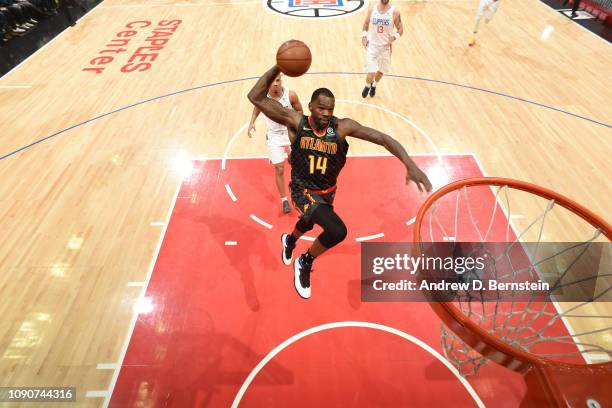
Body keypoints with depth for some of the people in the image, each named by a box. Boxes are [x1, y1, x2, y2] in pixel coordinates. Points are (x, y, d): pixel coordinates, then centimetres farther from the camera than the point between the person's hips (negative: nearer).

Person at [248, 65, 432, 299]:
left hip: (327, 192, 5)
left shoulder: (342, 127, -17)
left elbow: (383, 138, -21)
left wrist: (410, 165, -34)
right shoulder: (296, 122, -19)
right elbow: (256, 98, -20)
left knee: (308, 224, 34)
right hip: (303, 190, -4)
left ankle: (289, 241, 72)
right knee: (337, 231, -28)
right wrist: (278, 67, -31)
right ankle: (305, 264, 3)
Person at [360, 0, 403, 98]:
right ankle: (367, 86, 26)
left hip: (385, 47, 1)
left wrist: (394, 37, -23)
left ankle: (374, 85, 50)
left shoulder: (394, 12, -10)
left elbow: (400, 30, -3)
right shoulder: (371, 9, -6)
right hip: (372, 45, -1)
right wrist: (364, 35, -3)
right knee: (371, 73, -10)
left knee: (381, 71, 18)